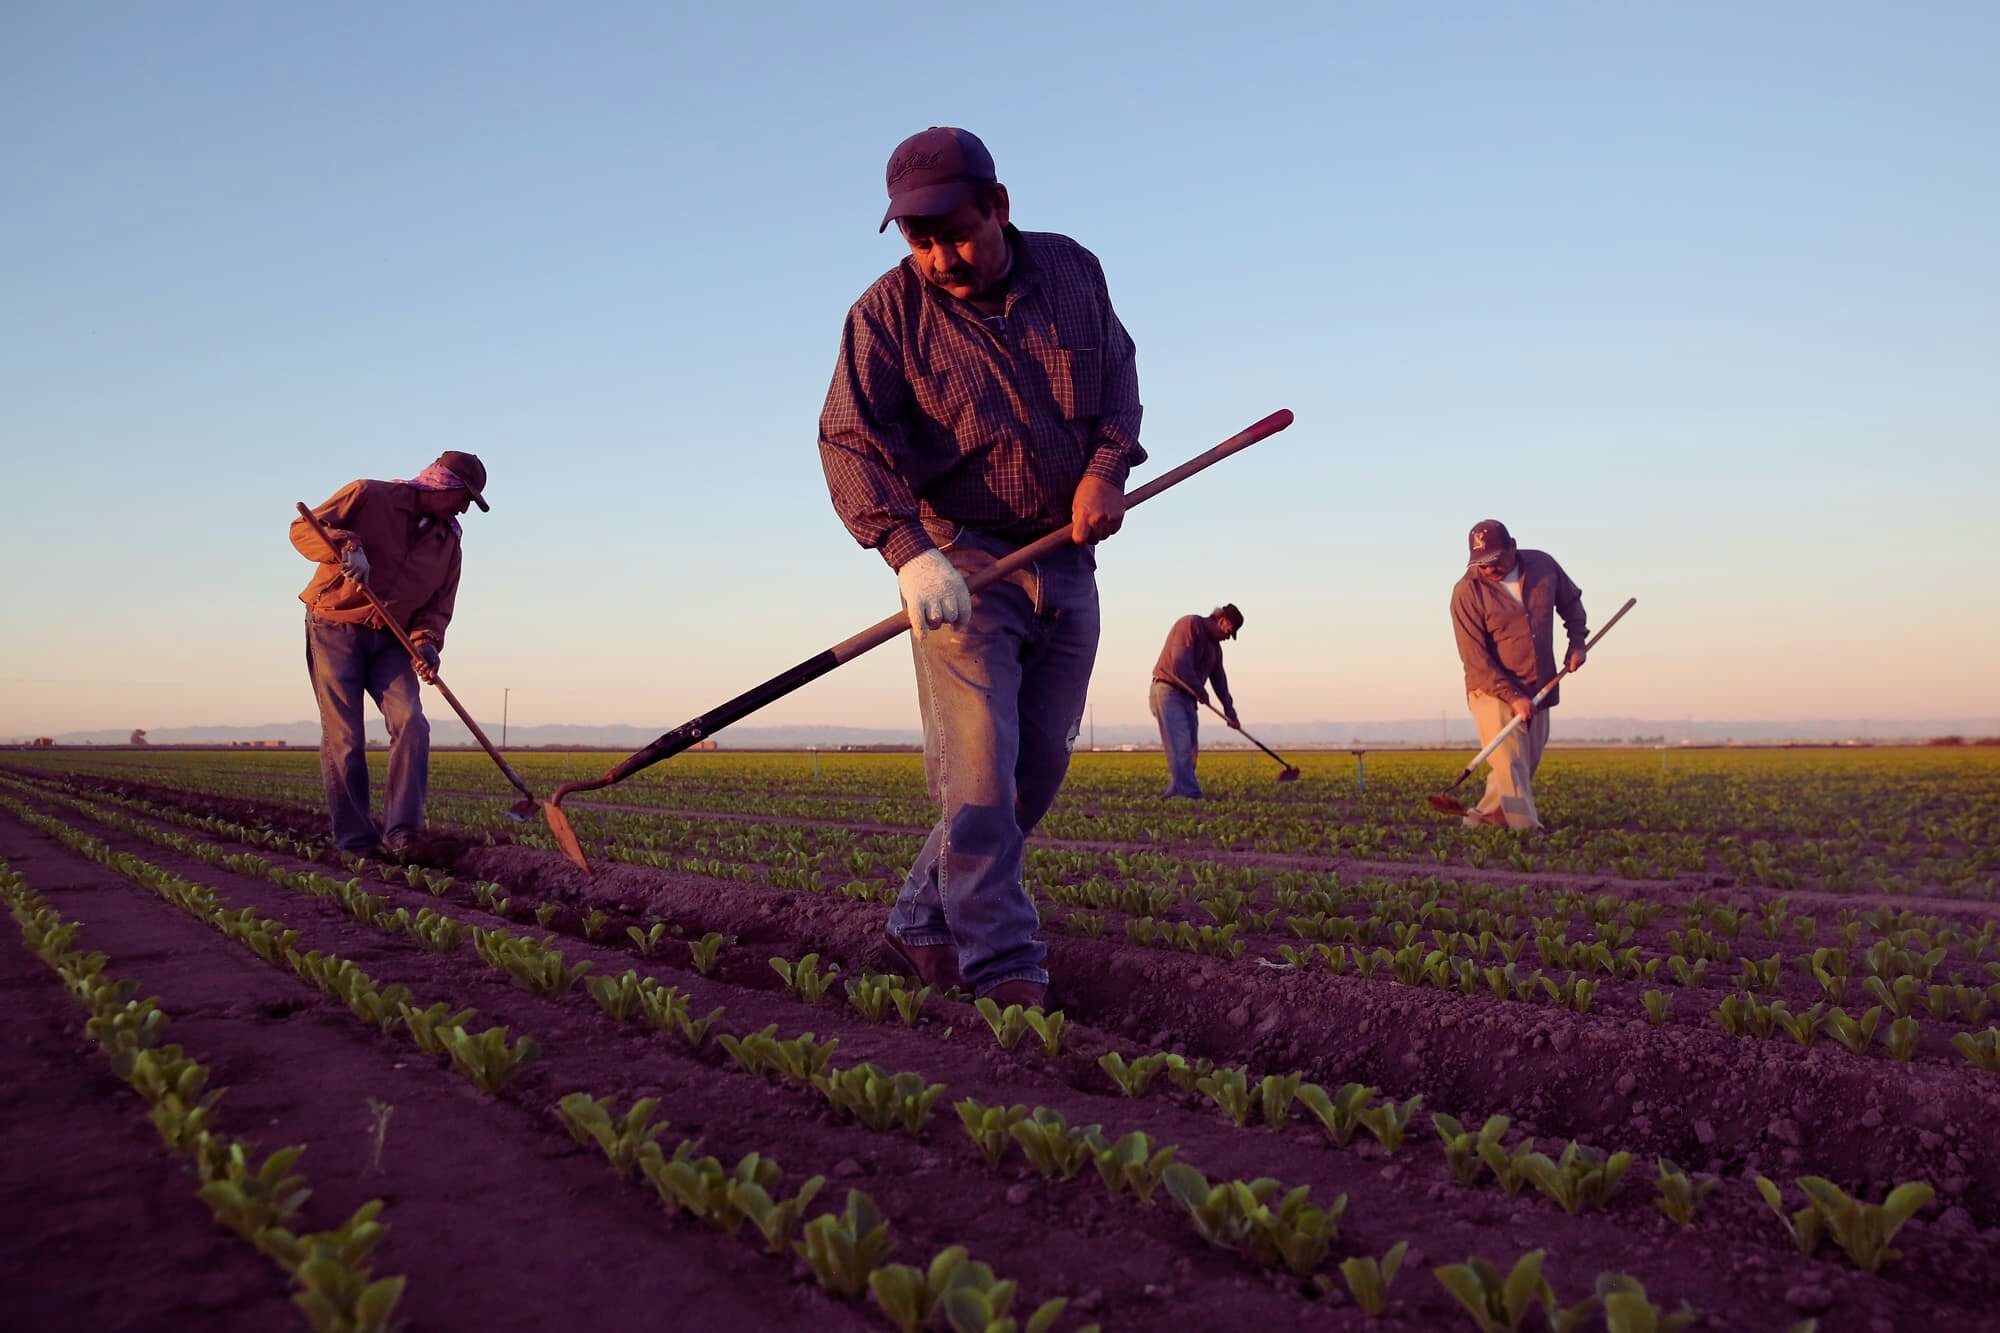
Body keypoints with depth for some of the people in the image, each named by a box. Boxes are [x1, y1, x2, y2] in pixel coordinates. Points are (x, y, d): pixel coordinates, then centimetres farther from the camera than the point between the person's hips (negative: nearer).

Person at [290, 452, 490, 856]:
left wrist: (426, 642, -12)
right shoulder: (368, 496, -5)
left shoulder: (448, 542, 10)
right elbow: (303, 528, -9)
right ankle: (355, 840, 3)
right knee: (343, 737, -5)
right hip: (335, 630, -5)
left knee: (411, 724, -14)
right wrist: (345, 545, -29)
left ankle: (400, 832, -13)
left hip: (391, 641, 5)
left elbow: (438, 606, 8)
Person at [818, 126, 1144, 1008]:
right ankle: (1004, 969, -5)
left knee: (1038, 771, 7)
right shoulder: (888, 312, -8)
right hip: (961, 563, -5)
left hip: (1068, 563, 5)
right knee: (978, 775, -12)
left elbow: (1118, 373, 15)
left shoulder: (1073, 272, 4)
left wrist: (1107, 467, -4)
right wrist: (910, 553, -30)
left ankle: (922, 926, 21)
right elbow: (849, 442, -16)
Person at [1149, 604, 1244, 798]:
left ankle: (1175, 791, 6)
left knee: (1191, 748, 3)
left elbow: (1219, 680, 23)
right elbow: (1180, 661, -18)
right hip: (1168, 690, -10)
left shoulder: (1215, 645, 21)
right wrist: (1199, 689, -14)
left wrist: (1229, 710, 17)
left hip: (1187, 695, 10)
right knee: (1180, 746, -17)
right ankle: (1188, 792, -25)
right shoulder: (1190, 624, -7)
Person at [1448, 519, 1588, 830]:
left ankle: (1481, 819, 22)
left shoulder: (1543, 565, -2)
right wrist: (1512, 696, -23)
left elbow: (1570, 600, 20)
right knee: (1510, 766, -13)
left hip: (1538, 691, 5)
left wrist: (1577, 640, 5)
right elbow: (1475, 658, -17)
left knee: (1527, 766, 10)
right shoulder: (1467, 592, -15)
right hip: (1493, 691, -5)